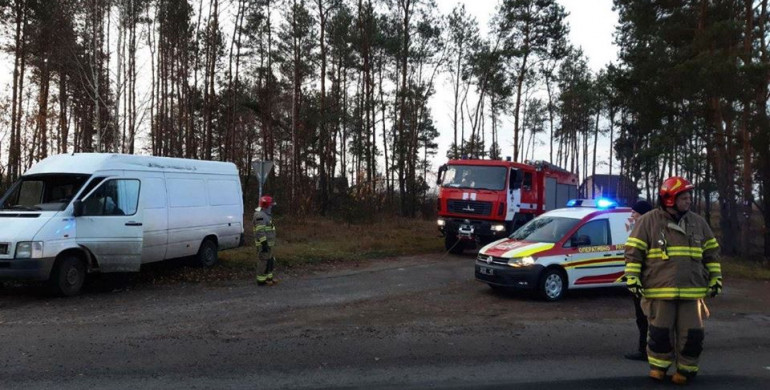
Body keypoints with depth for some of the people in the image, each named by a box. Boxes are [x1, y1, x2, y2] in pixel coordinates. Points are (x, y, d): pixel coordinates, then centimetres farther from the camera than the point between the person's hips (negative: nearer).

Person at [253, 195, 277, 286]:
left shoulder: (265, 215, 17)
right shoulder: (260, 215, -17)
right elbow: (260, 231, -24)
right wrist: (264, 243, -27)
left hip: (268, 243, 10)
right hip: (264, 244, -10)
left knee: (270, 261, 17)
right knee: (264, 261, -4)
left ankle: (268, 277, 27)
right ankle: (261, 280, 2)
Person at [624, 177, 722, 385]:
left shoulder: (698, 222, 10)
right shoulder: (648, 221, -4)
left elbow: (711, 252, 18)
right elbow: (633, 252, -3)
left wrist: (715, 278, 14)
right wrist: (632, 278, -9)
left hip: (692, 290, 4)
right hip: (659, 290, -3)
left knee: (692, 334, 5)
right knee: (660, 332, 2)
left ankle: (686, 369, 23)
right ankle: (658, 366, 23)